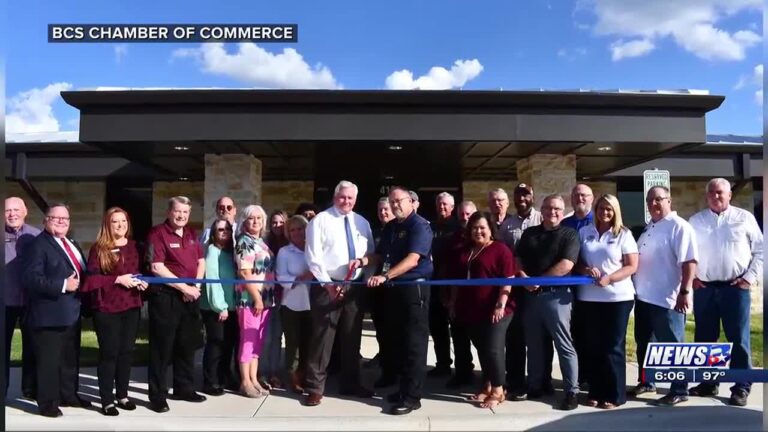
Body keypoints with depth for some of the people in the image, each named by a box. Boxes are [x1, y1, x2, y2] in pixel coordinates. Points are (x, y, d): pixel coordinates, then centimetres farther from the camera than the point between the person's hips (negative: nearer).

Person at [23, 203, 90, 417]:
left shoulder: (72, 244, 15)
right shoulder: (39, 244, -13)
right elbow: (30, 278, -23)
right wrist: (62, 286, -26)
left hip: (72, 312, 9)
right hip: (50, 314, -9)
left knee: (70, 358, 19)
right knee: (49, 360, 0)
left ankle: (68, 395, 32)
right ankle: (48, 402, 12)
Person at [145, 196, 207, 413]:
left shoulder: (191, 234, 11)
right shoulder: (157, 233, -10)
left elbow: (201, 261, 15)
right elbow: (157, 268, -18)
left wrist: (196, 286, -3)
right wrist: (184, 287, -16)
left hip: (190, 297, 7)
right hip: (165, 297, -7)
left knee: (187, 345, 15)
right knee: (162, 347, 0)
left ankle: (184, 388, 29)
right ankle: (157, 396, 10)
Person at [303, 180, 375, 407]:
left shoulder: (362, 223, 12)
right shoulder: (320, 220, -4)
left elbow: (371, 253, 14)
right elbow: (313, 256, -10)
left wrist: (363, 260, -9)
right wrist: (327, 283, -16)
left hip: (355, 286, 5)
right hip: (327, 286, -5)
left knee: (352, 337, 12)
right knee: (322, 337, -4)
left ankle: (350, 384, 24)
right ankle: (315, 387, 5)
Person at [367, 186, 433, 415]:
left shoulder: (420, 225, -11)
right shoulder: (390, 227, 14)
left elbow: (412, 260, -22)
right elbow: (380, 256, 17)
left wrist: (384, 276, -31)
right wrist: (363, 261, -4)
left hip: (414, 289, -8)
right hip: (394, 290, 8)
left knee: (413, 344, -2)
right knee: (397, 341, 13)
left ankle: (411, 396, 4)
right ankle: (404, 388, 26)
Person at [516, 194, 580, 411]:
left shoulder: (569, 234, -2)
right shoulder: (529, 233, 14)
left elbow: (566, 265, -13)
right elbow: (517, 259, 12)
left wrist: (539, 280, -12)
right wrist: (523, 278, -8)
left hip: (556, 295, -5)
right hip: (530, 294, 5)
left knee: (564, 344, -2)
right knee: (533, 343, 13)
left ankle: (571, 391, 5)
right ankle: (534, 386, 24)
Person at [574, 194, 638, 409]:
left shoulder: (624, 234, 2)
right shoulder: (584, 233, 9)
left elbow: (632, 266, -3)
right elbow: (575, 262, 10)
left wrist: (609, 279, -17)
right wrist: (585, 270, -12)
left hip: (617, 297, -2)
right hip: (589, 297, 3)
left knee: (613, 347, 2)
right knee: (592, 346, 6)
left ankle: (614, 395, 10)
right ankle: (595, 391, 16)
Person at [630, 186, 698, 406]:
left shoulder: (679, 227, -11)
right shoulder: (648, 228, 15)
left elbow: (689, 261, -19)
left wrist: (684, 292, -24)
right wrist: (635, 287, 18)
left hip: (666, 299, -9)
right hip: (643, 297, 9)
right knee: (643, 343, 17)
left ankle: (679, 390, 11)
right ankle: (645, 382, 30)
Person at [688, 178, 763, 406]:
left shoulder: (745, 218, 4)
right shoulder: (695, 221, 9)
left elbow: (760, 251, 4)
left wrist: (750, 277, -4)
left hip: (735, 288, -2)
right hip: (703, 289, 2)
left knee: (738, 339, 0)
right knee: (704, 339, 8)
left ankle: (741, 387, 10)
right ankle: (708, 382, 20)